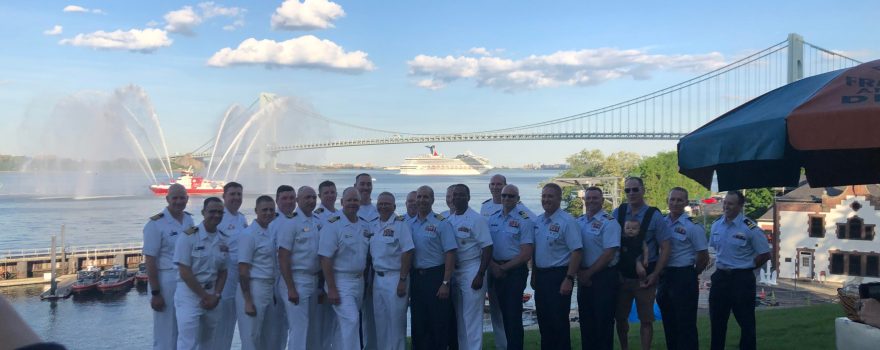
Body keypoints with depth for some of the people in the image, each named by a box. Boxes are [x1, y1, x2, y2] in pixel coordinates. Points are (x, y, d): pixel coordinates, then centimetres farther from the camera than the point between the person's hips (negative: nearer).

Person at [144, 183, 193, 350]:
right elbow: (149, 260, -11)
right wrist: (155, 293, -14)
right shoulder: (156, 224, -10)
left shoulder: (189, 220, 8)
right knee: (166, 333, 3)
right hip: (166, 282, -6)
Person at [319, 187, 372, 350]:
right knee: (351, 320, -14)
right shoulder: (333, 225, -11)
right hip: (340, 282, -6)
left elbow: (369, 255, 19)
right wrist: (331, 289, -17)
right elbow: (326, 259, -14)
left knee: (344, 324, 14)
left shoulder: (366, 226, 8)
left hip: (359, 280, 6)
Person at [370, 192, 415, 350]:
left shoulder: (400, 224, -9)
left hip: (395, 279, -6)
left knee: (396, 321, 0)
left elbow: (407, 253, -13)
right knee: (380, 322, 13)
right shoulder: (374, 226, 11)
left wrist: (402, 280, -17)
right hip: (378, 278, 6)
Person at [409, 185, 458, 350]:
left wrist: (445, 283, -16)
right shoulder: (410, 224, 9)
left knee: (439, 323, 0)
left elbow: (450, 254, -11)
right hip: (415, 276, 5)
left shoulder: (441, 223, -7)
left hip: (436, 276, -5)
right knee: (418, 323, 11)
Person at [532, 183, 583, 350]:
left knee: (559, 321, -1)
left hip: (558, 276, -7)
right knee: (543, 320, 14)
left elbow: (577, 251, -16)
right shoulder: (538, 221, 10)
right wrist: (534, 275, 14)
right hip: (540, 276, 7)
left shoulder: (567, 221, -12)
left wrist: (569, 279, -20)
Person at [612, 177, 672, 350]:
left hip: (645, 274, -2)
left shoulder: (654, 215, -6)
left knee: (646, 319, 8)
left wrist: (654, 275, -12)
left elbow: (665, 248, -6)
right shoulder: (618, 213, 0)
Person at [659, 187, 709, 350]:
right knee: (669, 322, 14)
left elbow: (704, 258, -7)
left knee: (686, 324, 0)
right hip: (664, 277, 6)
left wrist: (690, 275, 2)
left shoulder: (693, 226, -9)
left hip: (684, 278, -6)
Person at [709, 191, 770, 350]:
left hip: (742, 279, -5)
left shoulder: (750, 228, -13)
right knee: (716, 320, 12)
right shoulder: (716, 225, 4)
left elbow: (765, 254, -8)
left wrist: (746, 267, -2)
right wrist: (722, 265, 12)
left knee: (746, 322, 4)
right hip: (720, 277, 5)